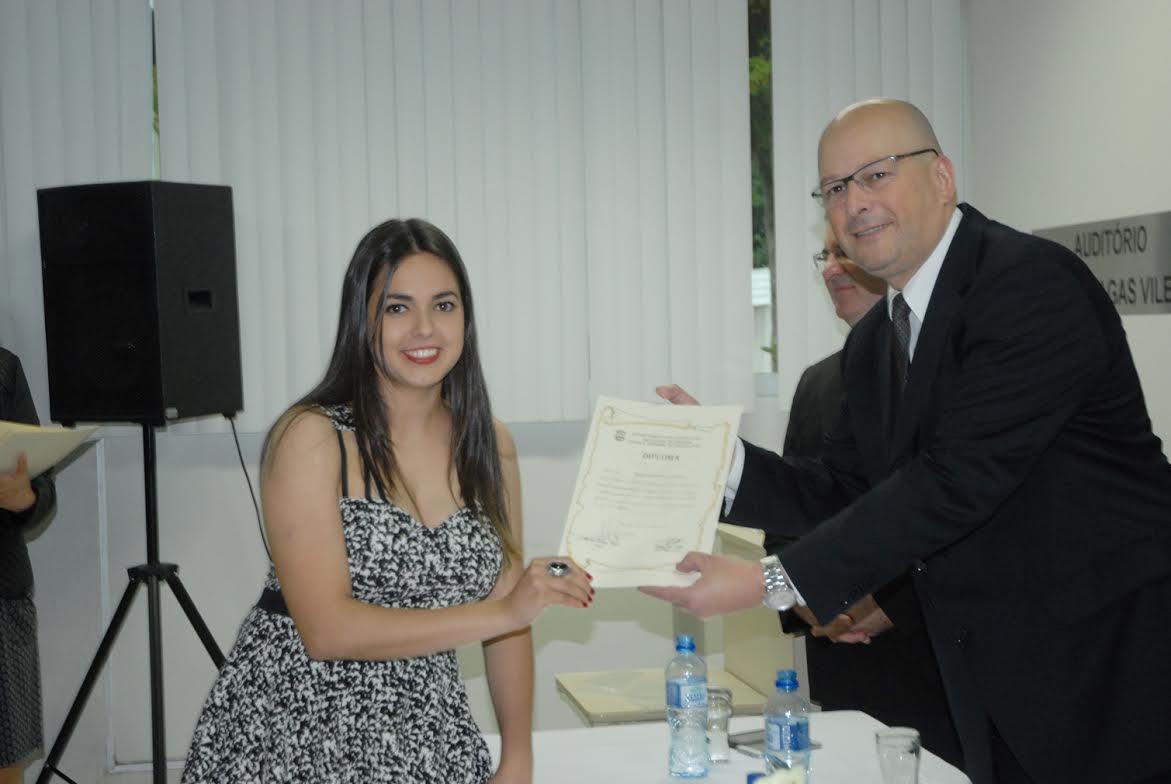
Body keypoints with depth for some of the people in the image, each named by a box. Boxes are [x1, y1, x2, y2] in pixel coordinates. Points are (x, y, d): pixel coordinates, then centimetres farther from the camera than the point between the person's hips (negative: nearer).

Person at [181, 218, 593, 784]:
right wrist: (504, 612, -22)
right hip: (296, 737, -4)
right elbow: (327, 630, -19)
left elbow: (506, 629, 7)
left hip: (426, 735, 4)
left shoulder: (489, 445, 3)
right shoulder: (311, 436, -13)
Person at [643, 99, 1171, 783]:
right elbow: (842, 491, 10)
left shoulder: (1034, 281, -18)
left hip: (1109, 663, -7)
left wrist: (775, 581, -25)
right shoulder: (871, 344, 10)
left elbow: (957, 481, -25)